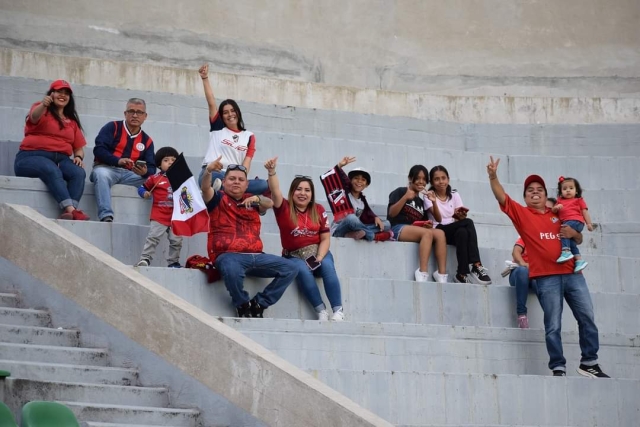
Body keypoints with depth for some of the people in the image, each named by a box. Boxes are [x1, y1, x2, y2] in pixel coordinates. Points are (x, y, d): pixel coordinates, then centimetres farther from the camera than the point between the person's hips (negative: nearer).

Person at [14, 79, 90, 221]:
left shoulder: (72, 120, 22)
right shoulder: (42, 110, 8)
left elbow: (79, 147, 20)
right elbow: (34, 117, -17)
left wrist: (78, 157, -5)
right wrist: (43, 105, -41)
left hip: (60, 159, 5)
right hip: (32, 156, -5)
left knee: (79, 172, -28)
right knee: (52, 171, -38)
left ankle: (70, 211, -45)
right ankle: (71, 210, -52)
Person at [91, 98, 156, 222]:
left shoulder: (147, 141, 14)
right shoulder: (112, 127, 4)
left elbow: (152, 168, 5)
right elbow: (99, 150, -10)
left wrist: (145, 172, -21)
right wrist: (118, 161, -26)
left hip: (129, 174, 4)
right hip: (107, 169, -4)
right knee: (100, 173, -39)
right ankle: (106, 216, -50)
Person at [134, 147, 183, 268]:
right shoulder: (155, 178, 0)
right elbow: (142, 187, 8)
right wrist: (144, 193, -12)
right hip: (159, 216, -3)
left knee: (176, 241, 6)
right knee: (153, 237, -10)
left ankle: (173, 262, 17)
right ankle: (145, 259, -8)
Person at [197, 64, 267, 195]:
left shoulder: (249, 136, 17)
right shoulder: (217, 128, 16)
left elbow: (246, 164, 6)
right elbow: (211, 102, 6)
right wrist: (205, 78, -2)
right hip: (210, 176, -2)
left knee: (263, 185, -30)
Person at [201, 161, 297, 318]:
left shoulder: (251, 201, 21)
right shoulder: (218, 199, 8)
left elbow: (270, 203, 3)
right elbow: (205, 188, -12)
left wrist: (257, 199, -19)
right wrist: (209, 171, -33)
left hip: (256, 256, 6)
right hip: (228, 256, -6)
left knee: (291, 268, -5)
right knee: (232, 269, -41)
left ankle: (259, 303, -1)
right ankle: (243, 305, -11)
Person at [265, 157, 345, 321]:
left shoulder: (319, 210, 4)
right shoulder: (284, 209, -1)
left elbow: (325, 238, 3)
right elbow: (275, 192, -22)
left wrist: (319, 258, -13)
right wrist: (271, 171, -39)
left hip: (318, 252, 2)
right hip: (294, 256, -1)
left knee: (327, 266, -30)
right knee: (303, 270, -34)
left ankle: (338, 310, -30)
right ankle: (321, 311, -28)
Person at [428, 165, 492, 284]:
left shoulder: (454, 195, 10)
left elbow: (460, 218, -1)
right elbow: (438, 219, -15)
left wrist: (460, 215, -25)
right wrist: (434, 202, -32)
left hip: (453, 232, 3)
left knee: (462, 232, -34)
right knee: (468, 222, -28)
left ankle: (463, 274, -35)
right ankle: (476, 266, -31)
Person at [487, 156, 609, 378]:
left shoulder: (558, 214, 16)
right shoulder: (521, 213, 6)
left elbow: (579, 239, 24)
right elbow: (502, 197, -8)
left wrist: (573, 233, 1)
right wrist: (493, 176, -24)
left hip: (572, 273, 4)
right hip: (546, 277, -4)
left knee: (587, 317, 3)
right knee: (553, 325, -3)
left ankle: (589, 363, 14)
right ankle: (558, 368, 3)